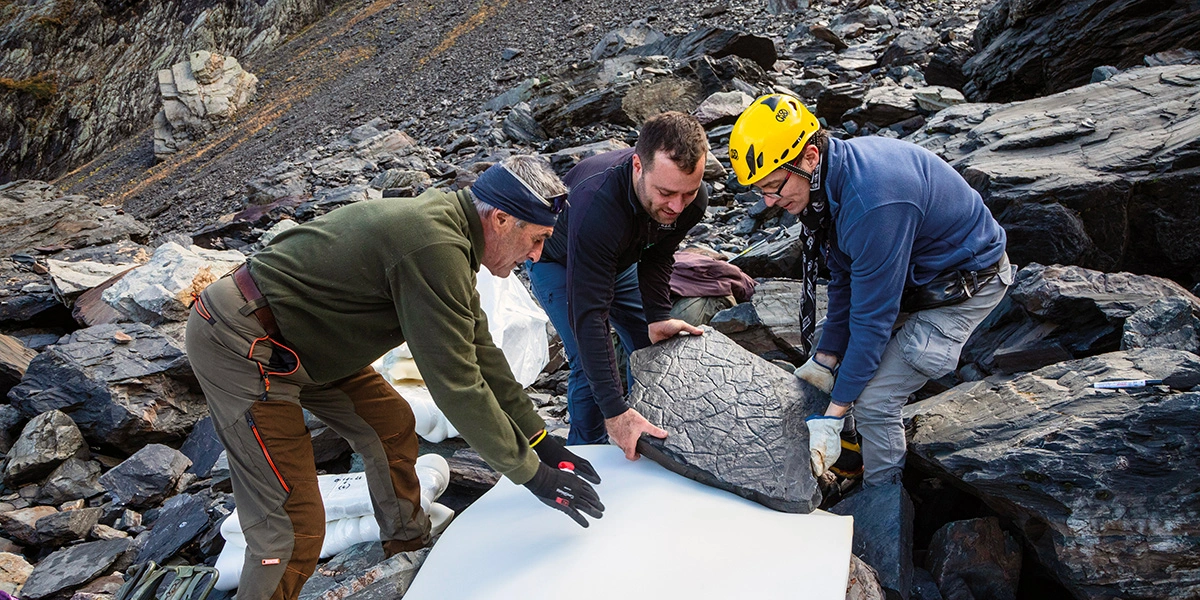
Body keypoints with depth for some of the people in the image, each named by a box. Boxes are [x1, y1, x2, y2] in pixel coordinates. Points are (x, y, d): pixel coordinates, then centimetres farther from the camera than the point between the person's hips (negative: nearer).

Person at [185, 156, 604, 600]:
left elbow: (478, 351, 10)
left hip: (294, 339, 10)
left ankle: (407, 538, 38)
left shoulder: (446, 222, 5)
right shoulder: (434, 247, -28)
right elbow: (454, 382, -25)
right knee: (293, 528, -7)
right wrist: (529, 471, -14)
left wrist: (539, 438, 12)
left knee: (392, 425, 16)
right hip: (242, 346, -10)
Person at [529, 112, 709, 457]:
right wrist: (615, 412, -47)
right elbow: (588, 315, -46)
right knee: (589, 365, -18)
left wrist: (658, 317, -23)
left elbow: (657, 257, -7)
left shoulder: (691, 198, -28)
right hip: (559, 263, -5)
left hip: (620, 260, 6)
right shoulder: (595, 206, -47)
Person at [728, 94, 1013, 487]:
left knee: (873, 402, -12)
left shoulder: (872, 201, -37)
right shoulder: (833, 175, -9)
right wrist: (824, 358, -5)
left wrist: (834, 413, -24)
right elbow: (844, 281, -1)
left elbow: (872, 315, -31)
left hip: (967, 284, -9)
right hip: (913, 269, 9)